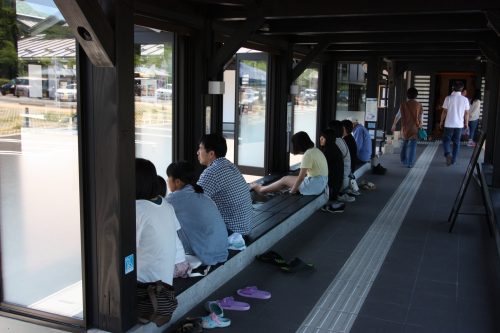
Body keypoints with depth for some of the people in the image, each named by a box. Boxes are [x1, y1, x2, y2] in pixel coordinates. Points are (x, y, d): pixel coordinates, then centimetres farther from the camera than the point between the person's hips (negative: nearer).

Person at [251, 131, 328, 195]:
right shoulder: (315, 150, 10)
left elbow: (301, 177, -20)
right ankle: (261, 188, 23)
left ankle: (261, 189, 20)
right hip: (321, 183, 9)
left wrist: (292, 192, -10)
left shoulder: (308, 154, -19)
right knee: (288, 179, 16)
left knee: (285, 179, 5)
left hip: (314, 185, -9)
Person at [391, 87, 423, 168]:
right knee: (412, 145, 0)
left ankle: (403, 160, 30)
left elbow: (398, 116, 4)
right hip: (414, 128, -2)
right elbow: (420, 117, -2)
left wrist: (394, 125, 14)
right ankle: (410, 163, -5)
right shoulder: (419, 105, -5)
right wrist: (420, 126, 10)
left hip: (405, 128, 2)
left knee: (405, 143, 21)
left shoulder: (403, 104, -3)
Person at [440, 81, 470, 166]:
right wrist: (466, 123, 16)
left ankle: (448, 154, -18)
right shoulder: (465, 99, -3)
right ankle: (453, 159, 18)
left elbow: (444, 111, -6)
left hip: (449, 124, -2)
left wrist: (441, 121, 6)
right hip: (459, 124, 2)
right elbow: (466, 113, 3)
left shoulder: (448, 98, -10)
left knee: (446, 140, 8)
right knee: (456, 142, 13)